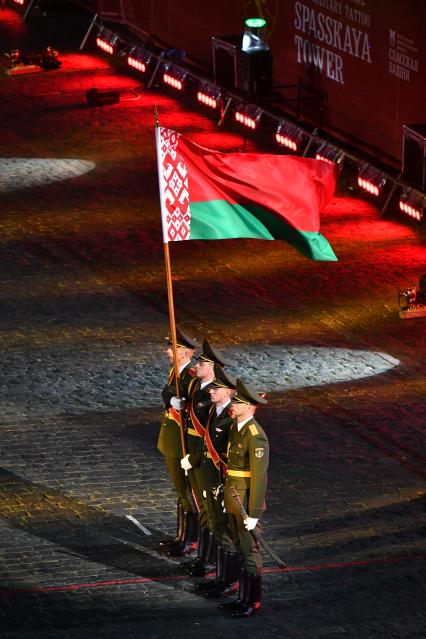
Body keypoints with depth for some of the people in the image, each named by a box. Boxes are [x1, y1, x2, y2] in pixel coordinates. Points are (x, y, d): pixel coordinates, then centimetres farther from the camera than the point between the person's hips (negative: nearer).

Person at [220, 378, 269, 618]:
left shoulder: (256, 437, -23)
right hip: (233, 501, 9)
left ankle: (253, 603, 11)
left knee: (250, 553, 2)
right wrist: (227, 497, 20)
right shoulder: (236, 428, 6)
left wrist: (254, 514, -21)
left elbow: (259, 477, -22)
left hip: (247, 503, -9)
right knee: (241, 550, 16)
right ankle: (243, 598, 26)